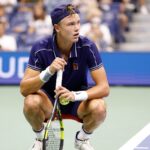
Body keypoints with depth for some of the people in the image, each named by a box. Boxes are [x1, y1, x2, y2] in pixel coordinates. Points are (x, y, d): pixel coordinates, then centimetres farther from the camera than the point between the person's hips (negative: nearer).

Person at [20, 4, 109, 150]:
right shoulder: (40, 48, -19)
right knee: (31, 102, -33)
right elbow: (24, 89, -23)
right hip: (49, 100, 0)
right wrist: (49, 71, -40)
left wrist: (75, 95, -37)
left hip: (78, 102, 1)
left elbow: (104, 87, -19)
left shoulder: (87, 47, -19)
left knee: (99, 108, -31)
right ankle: (41, 138, 0)